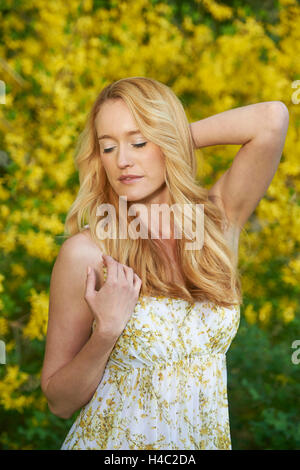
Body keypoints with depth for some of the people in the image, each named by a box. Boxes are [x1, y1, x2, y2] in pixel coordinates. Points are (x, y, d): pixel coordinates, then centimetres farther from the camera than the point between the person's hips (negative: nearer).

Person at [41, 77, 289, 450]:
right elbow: (58, 402, -10)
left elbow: (272, 119, -18)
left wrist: (178, 137, -9)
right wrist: (105, 332, -27)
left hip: (209, 438, 4)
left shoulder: (216, 220, -6)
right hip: (114, 439, -3)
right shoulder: (86, 252, -15)